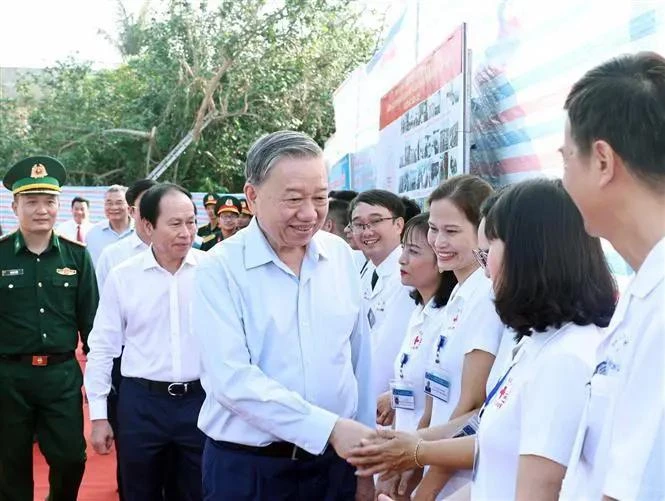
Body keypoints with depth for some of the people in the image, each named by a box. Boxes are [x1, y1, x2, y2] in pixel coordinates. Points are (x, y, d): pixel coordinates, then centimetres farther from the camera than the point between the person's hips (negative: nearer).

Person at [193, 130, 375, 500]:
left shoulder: (341, 256, 2)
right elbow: (233, 379, -19)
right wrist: (328, 427, -24)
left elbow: (360, 361, 6)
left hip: (333, 461, 4)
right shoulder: (221, 268, -11)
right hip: (247, 467, -4)